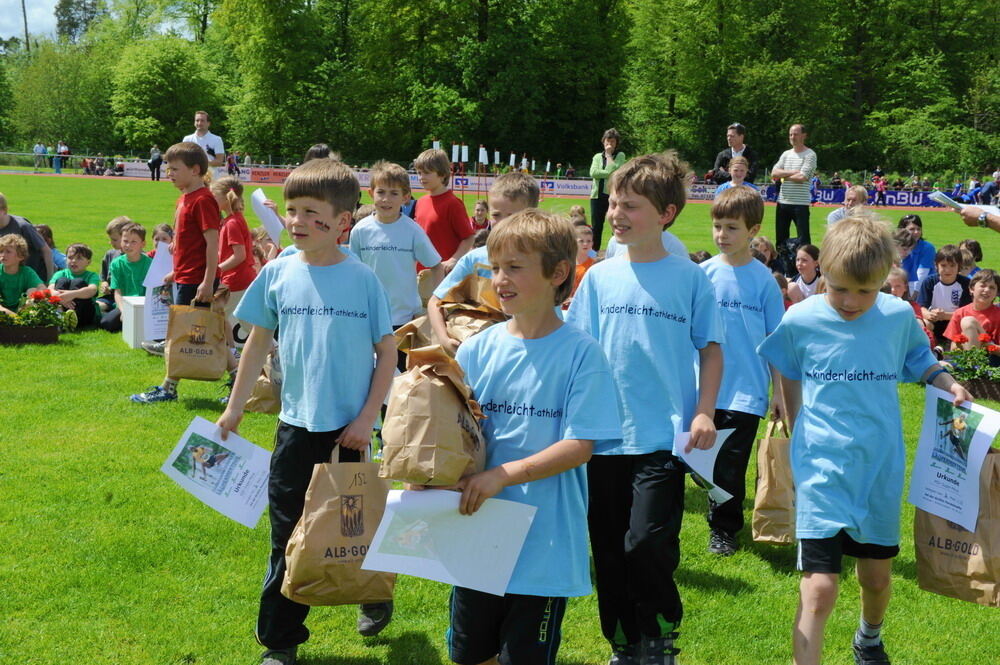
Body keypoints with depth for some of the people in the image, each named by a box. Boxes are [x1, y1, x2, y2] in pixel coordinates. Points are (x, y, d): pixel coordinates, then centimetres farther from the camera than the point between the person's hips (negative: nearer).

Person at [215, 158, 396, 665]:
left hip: (348, 430, -2)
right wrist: (233, 410, 9)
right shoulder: (278, 275, -1)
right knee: (288, 537, 6)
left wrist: (367, 417, -8)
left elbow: (387, 352, -2)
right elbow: (257, 344, 10)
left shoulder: (362, 279, -7)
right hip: (296, 426, 2)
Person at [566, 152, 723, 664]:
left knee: (647, 545, -12)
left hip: (664, 437, -3)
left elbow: (710, 349, 3)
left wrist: (704, 413, -7)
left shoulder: (689, 277, -1)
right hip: (605, 436, 3)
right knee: (609, 551, 9)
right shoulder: (600, 277, 5)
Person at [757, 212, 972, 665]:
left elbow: (919, 360, 13)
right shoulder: (800, 321, -10)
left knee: (876, 577, 19)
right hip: (822, 472, -3)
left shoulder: (899, 316, -6)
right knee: (819, 589, -13)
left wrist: (947, 383, -6)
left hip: (881, 472, 3)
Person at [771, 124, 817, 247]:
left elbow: (802, 177, -17)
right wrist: (792, 172, -10)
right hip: (782, 202, 6)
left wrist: (783, 176, -4)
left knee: (803, 238, -3)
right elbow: (774, 173, 2)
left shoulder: (810, 155, -5)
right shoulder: (786, 154, 13)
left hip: (800, 203, -6)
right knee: (780, 237, 12)